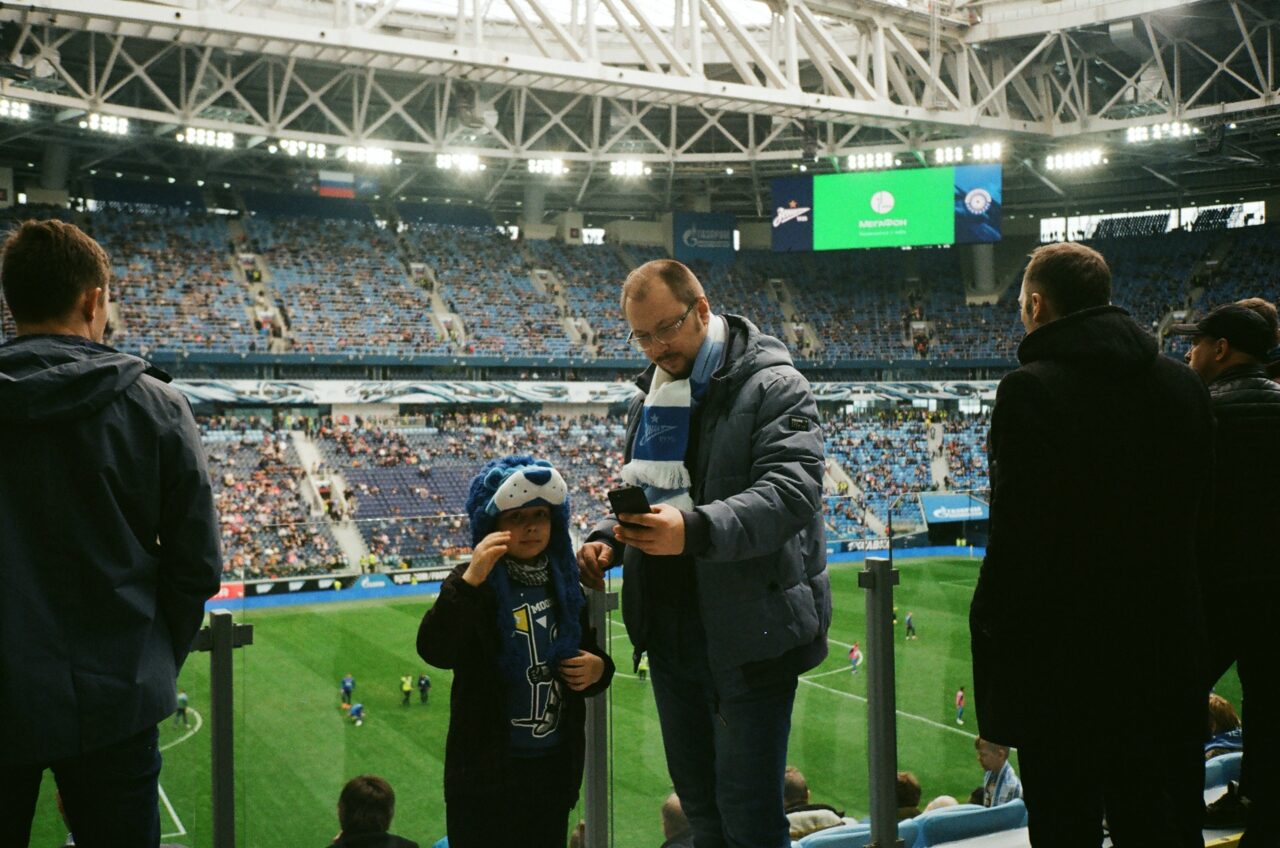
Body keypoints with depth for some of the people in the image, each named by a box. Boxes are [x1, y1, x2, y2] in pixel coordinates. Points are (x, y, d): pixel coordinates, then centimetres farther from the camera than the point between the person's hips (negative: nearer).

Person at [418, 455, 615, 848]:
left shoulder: (564, 584, 3)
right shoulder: (474, 585, -12)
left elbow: (590, 653, 16)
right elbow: (435, 651, -29)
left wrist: (598, 668, -6)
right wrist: (470, 579, -38)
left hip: (555, 763, 5)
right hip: (486, 767, -5)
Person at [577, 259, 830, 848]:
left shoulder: (773, 386, -11)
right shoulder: (651, 397, 13)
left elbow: (790, 493, -25)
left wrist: (694, 529, -39)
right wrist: (607, 542, 4)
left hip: (750, 635, -7)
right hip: (669, 628, 8)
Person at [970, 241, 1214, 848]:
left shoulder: (1030, 391, -16)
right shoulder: (1183, 385, 5)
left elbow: (1017, 542, -18)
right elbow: (1196, 517, 10)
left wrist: (991, 676, -12)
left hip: (1065, 659, -6)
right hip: (1167, 660, 6)